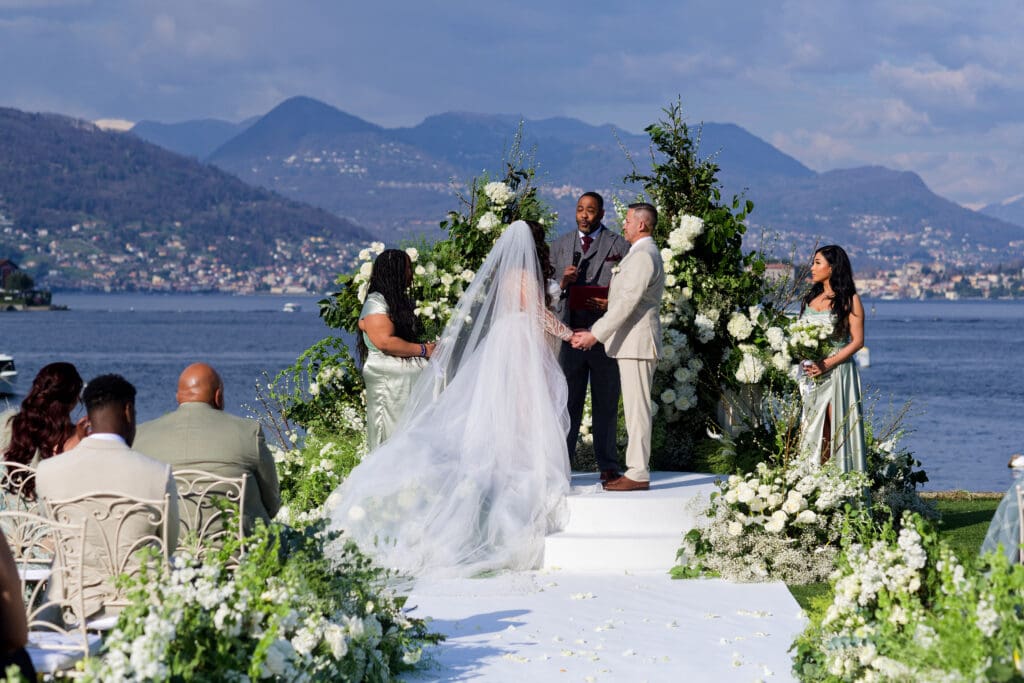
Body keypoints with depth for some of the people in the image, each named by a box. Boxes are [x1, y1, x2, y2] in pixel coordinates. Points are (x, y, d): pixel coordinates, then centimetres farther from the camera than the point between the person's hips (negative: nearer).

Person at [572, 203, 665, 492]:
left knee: (637, 407, -9)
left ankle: (638, 474, -9)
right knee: (635, 408, 11)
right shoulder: (645, 253, 20)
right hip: (632, 342, 11)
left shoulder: (643, 256, -14)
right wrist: (596, 331, 19)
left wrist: (596, 334, -20)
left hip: (637, 343, -11)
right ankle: (636, 468, 14)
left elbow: (627, 302, -21)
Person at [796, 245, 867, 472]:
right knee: (809, 431, 2)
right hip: (811, 372, 6)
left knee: (835, 433, -5)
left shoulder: (849, 300, -3)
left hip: (837, 371, -6)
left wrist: (827, 364, -16)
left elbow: (857, 341, -8)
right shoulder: (811, 297, 16)